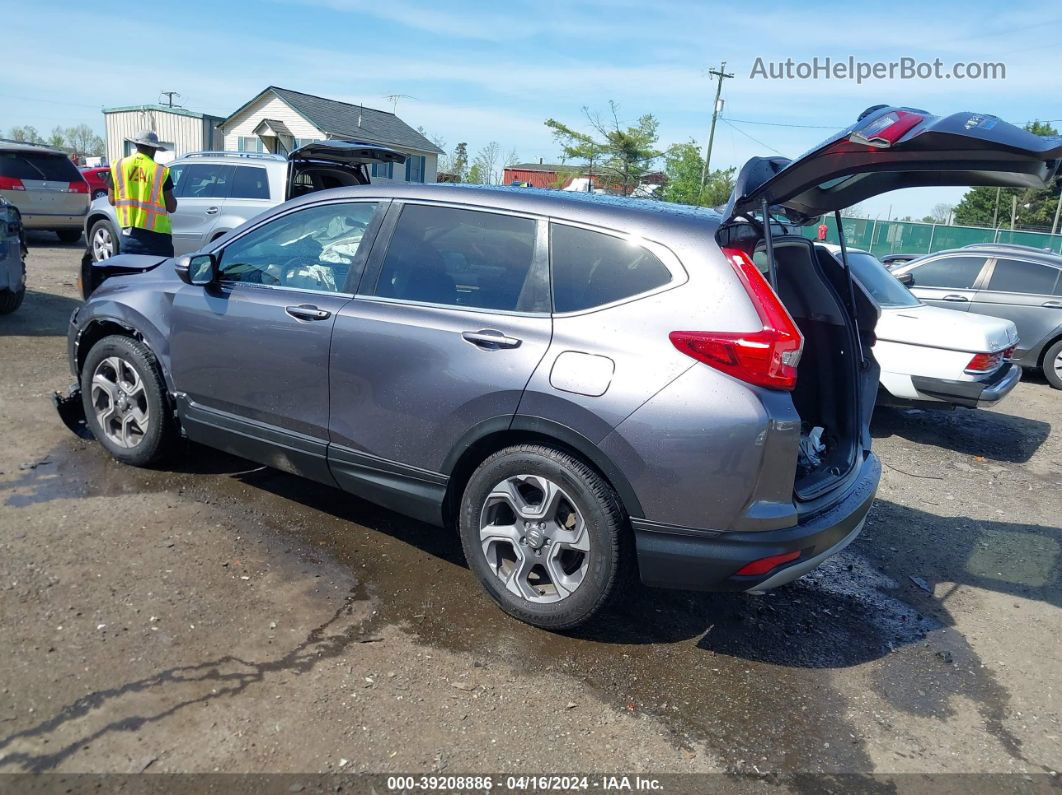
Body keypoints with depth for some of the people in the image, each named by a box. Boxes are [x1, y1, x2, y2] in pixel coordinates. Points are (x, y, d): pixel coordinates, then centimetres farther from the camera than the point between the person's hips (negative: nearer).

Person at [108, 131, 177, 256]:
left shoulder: (118, 166, 4)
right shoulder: (161, 171, -6)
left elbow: (111, 200, 8)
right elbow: (171, 207, -5)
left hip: (128, 233, 3)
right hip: (156, 234, -3)